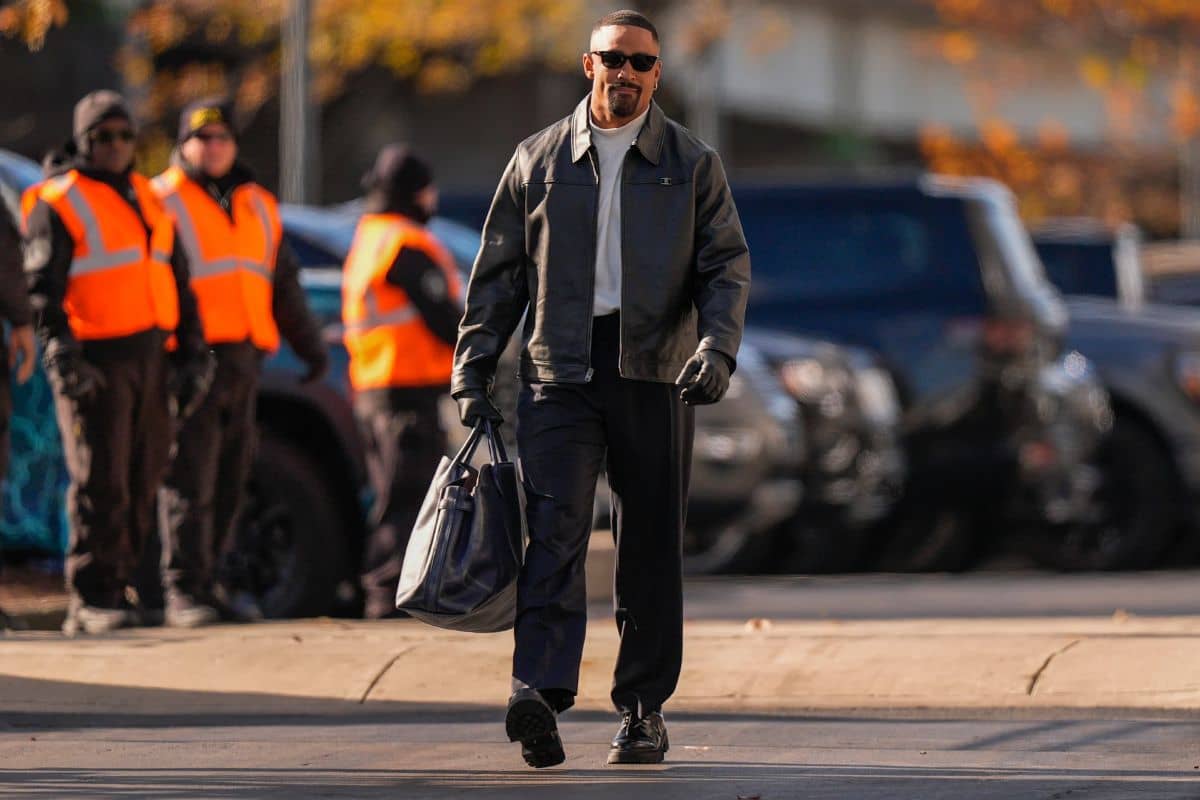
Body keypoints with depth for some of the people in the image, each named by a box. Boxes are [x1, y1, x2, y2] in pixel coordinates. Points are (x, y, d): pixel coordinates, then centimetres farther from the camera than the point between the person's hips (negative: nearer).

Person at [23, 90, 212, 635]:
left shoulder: (149, 201, 20)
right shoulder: (58, 205, -1)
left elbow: (177, 284, 24)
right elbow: (44, 292, -10)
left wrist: (192, 355, 17)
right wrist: (61, 357, -21)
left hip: (151, 358, 7)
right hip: (96, 362, -7)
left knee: (142, 480, 8)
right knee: (100, 483, -10)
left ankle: (119, 582, 18)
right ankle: (91, 601, -11)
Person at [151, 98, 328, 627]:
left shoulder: (257, 206, 21)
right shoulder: (163, 202, 1)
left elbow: (284, 282, 28)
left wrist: (308, 344, 24)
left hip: (243, 363, 6)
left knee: (229, 482, 7)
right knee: (190, 481, -9)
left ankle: (211, 583, 14)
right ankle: (183, 592, -9)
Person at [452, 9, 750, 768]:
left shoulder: (692, 164, 8)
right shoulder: (540, 160, 10)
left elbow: (728, 266, 3)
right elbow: (498, 272, 13)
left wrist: (716, 348, -14)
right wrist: (472, 372, 6)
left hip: (654, 371, 0)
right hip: (560, 370, 0)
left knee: (651, 549, 4)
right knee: (555, 529, -16)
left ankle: (644, 709, 11)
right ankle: (539, 693, -29)